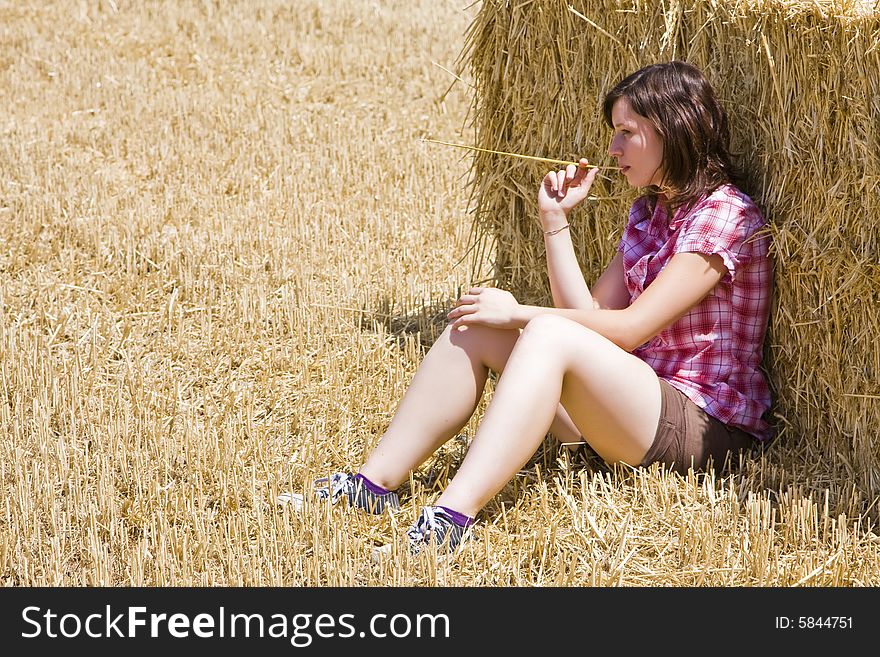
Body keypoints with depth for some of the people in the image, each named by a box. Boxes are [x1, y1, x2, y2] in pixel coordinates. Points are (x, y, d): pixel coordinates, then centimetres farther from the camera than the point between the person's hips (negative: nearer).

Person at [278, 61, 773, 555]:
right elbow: (590, 314, 7)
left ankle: (452, 519, -44)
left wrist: (521, 314, -14)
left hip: (705, 428, -8)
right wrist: (556, 220, 2)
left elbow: (630, 328, -19)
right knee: (475, 326, -7)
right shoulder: (648, 212, 16)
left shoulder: (724, 214, -12)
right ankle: (374, 484, -11)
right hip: (626, 404, 8)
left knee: (549, 334, -33)